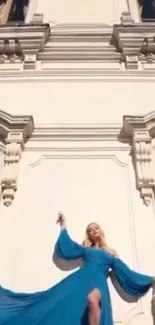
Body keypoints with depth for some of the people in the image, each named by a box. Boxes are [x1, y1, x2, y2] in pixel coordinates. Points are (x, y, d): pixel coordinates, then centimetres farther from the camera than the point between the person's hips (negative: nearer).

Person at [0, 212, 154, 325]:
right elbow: (66, 248, 20)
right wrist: (63, 227, 29)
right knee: (56, 302, -23)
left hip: (99, 282, -2)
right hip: (80, 279, 2)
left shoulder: (111, 253, 24)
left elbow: (126, 273, 22)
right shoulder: (85, 249, 26)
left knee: (92, 299, -40)